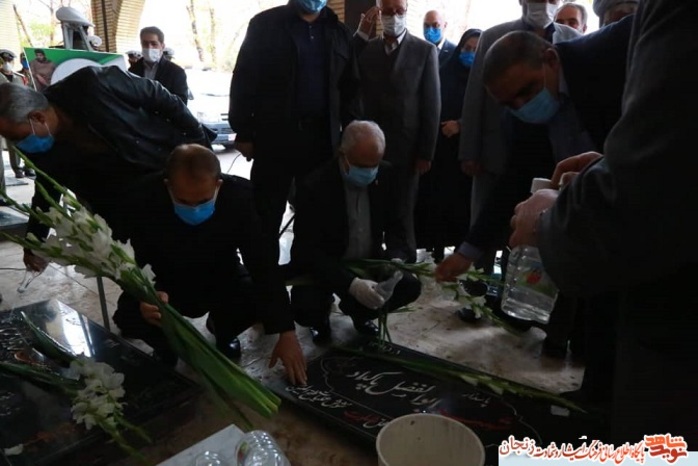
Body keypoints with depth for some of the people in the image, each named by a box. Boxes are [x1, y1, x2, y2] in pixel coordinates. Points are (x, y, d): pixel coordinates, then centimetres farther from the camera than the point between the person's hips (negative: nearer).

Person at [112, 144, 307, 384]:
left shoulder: (240, 196, -28)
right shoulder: (142, 201, -28)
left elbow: (263, 263, -27)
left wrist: (286, 333, -32)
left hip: (222, 280, 1)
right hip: (165, 285, 0)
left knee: (260, 298, -27)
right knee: (128, 316, -28)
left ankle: (223, 331, 10)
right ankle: (166, 345, 10)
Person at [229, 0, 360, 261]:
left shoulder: (339, 33, 12)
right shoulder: (265, 24, 2)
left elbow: (349, 88, 12)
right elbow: (244, 80, -2)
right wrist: (243, 132, -7)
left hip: (322, 139, 3)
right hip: (274, 136, -3)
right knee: (266, 215, 6)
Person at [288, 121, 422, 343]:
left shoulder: (386, 176, -8)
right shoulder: (315, 186, -24)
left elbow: (396, 226, 2)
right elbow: (308, 251, -26)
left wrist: (397, 259, -20)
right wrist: (350, 283, -38)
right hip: (322, 267, -4)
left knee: (409, 286, -17)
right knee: (306, 309, -30)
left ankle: (360, 310, 15)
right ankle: (322, 312, 11)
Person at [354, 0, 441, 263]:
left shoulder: (425, 51, 2)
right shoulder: (366, 49, 10)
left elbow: (432, 106, -2)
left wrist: (426, 153, -6)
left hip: (406, 150, -2)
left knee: (402, 216, 6)